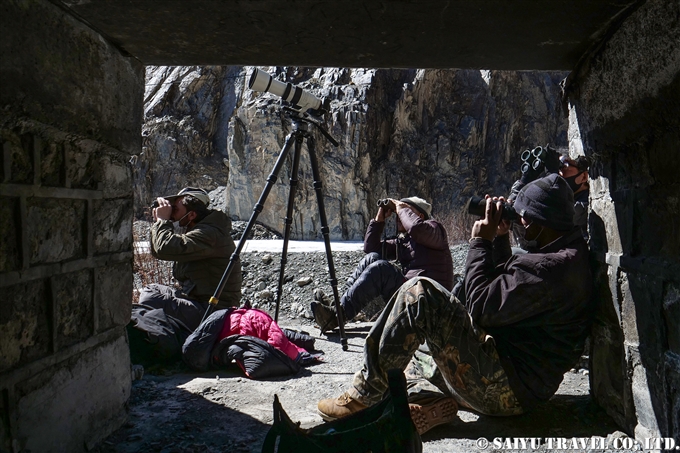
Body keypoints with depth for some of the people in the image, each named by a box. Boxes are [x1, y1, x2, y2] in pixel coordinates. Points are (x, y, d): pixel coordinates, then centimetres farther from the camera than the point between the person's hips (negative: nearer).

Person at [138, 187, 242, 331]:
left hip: (212, 312, -11)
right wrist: (158, 222, 4)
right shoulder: (195, 230, 13)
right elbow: (157, 252, 19)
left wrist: (163, 220, -15)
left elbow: (166, 249, -33)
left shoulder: (209, 234, -21)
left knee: (149, 301, -22)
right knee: (150, 290, 18)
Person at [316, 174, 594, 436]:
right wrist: (500, 238, 11)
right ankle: (443, 402, 5)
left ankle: (365, 396, -7)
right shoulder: (566, 254, 12)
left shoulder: (550, 267, -21)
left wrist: (480, 242, -11)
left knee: (418, 294, -18)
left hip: (508, 391, -11)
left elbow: (482, 309, -22)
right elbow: (505, 289, 22)